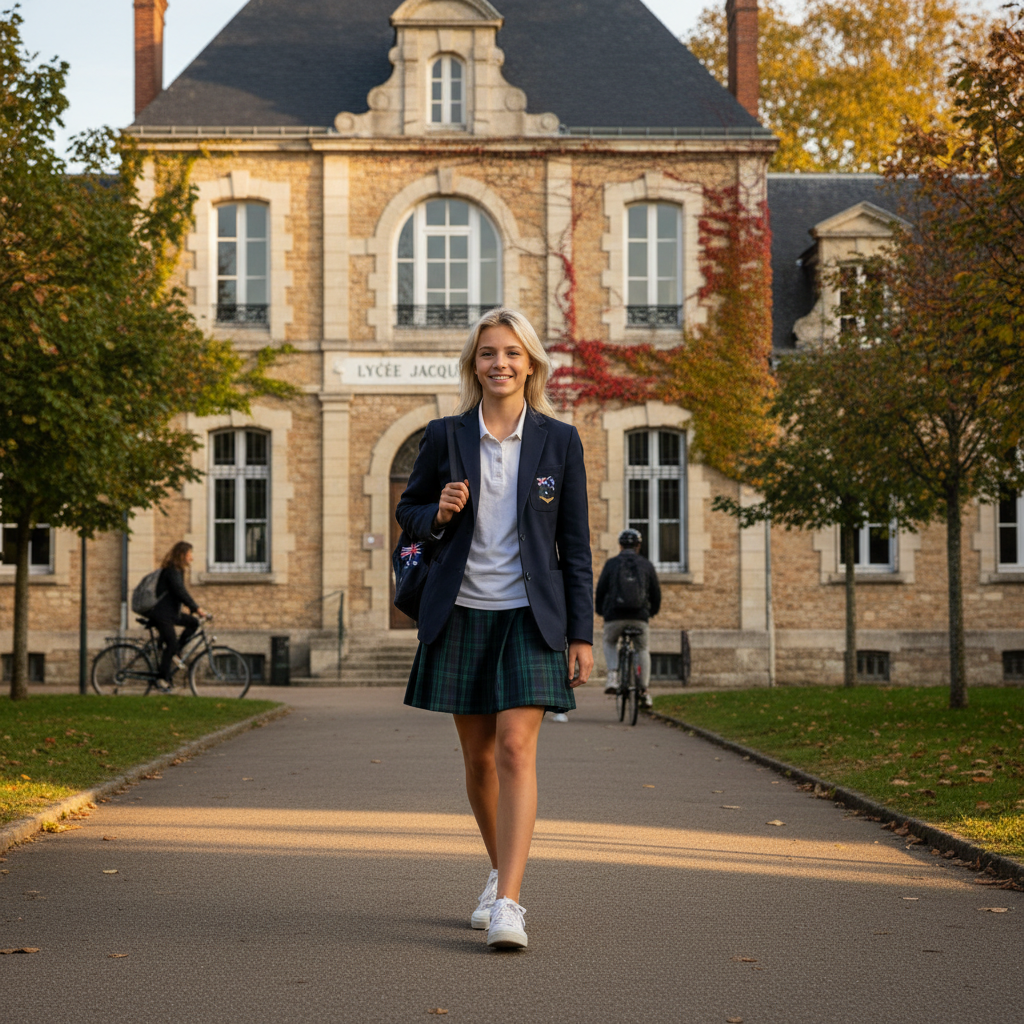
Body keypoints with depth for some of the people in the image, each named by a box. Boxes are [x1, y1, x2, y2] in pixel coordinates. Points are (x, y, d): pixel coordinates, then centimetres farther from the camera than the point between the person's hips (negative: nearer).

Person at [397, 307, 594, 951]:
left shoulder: (559, 441, 0)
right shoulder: (445, 438, 2)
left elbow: (576, 545, 2)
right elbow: (409, 510, 14)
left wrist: (582, 635, -1)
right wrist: (439, 514, -10)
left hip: (530, 615, -2)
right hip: (462, 613, 2)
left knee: (517, 749, -15)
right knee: (479, 757, 10)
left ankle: (507, 905, -17)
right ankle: (502, 870, 33)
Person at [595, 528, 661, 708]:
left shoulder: (611, 564, 6)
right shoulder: (646, 565, 9)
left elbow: (600, 590, 8)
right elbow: (656, 593, 15)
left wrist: (600, 611, 27)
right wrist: (653, 611, 34)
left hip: (615, 617, 0)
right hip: (640, 617, 1)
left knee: (610, 643, 28)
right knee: (643, 650, 21)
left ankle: (613, 676, 5)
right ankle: (644, 691, 12)